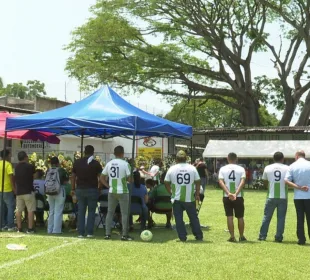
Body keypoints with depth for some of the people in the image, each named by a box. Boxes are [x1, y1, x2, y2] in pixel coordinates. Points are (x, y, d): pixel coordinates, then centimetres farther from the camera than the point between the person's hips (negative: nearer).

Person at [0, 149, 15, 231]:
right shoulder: (8, 164, -13)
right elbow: (11, 176, -18)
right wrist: (14, 187, -13)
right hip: (8, 189, -7)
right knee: (11, 207, -1)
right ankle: (10, 226, -3)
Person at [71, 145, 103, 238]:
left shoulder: (77, 162, 5)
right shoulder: (96, 163, -3)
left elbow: (73, 177, 7)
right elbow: (100, 177, -6)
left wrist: (73, 189, 12)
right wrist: (100, 188, 4)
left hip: (80, 189, 3)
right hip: (92, 189, -3)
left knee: (81, 211, 7)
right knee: (91, 211, 4)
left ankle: (80, 233, 6)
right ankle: (89, 232, 1)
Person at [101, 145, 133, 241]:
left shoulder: (109, 164, 3)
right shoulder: (125, 164, -10)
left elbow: (102, 178, 6)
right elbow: (129, 179, -10)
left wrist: (109, 186, 10)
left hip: (112, 191, 4)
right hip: (123, 192, -4)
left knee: (110, 212, 12)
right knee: (124, 213, 4)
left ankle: (107, 234, 11)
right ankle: (124, 235, 4)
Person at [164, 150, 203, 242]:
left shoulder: (172, 169, -2)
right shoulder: (192, 168, -1)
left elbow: (166, 183, 2)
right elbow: (198, 182, 2)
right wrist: (197, 194, 11)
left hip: (177, 198, -1)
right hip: (189, 198, 1)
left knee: (179, 218, 6)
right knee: (193, 218, 13)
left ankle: (182, 237, 5)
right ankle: (199, 236, 17)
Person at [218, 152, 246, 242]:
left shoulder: (223, 169, 2)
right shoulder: (241, 169, 0)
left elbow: (221, 182, -12)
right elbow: (242, 182, -15)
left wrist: (228, 193, -20)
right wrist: (236, 194, -22)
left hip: (227, 197, 0)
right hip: (238, 197, 0)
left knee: (229, 217, 6)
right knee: (240, 217, 12)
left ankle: (232, 236, 4)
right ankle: (241, 236, 20)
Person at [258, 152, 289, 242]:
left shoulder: (267, 168, 3)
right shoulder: (287, 168, 0)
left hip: (271, 197, 1)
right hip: (283, 197, -1)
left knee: (266, 217, 9)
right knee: (281, 218, 6)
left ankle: (262, 236, 11)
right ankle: (278, 237, 6)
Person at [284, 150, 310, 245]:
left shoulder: (292, 166, 0)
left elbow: (287, 181, -8)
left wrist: (299, 187, -8)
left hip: (298, 196, 1)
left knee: (300, 218, 7)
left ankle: (301, 239, 8)